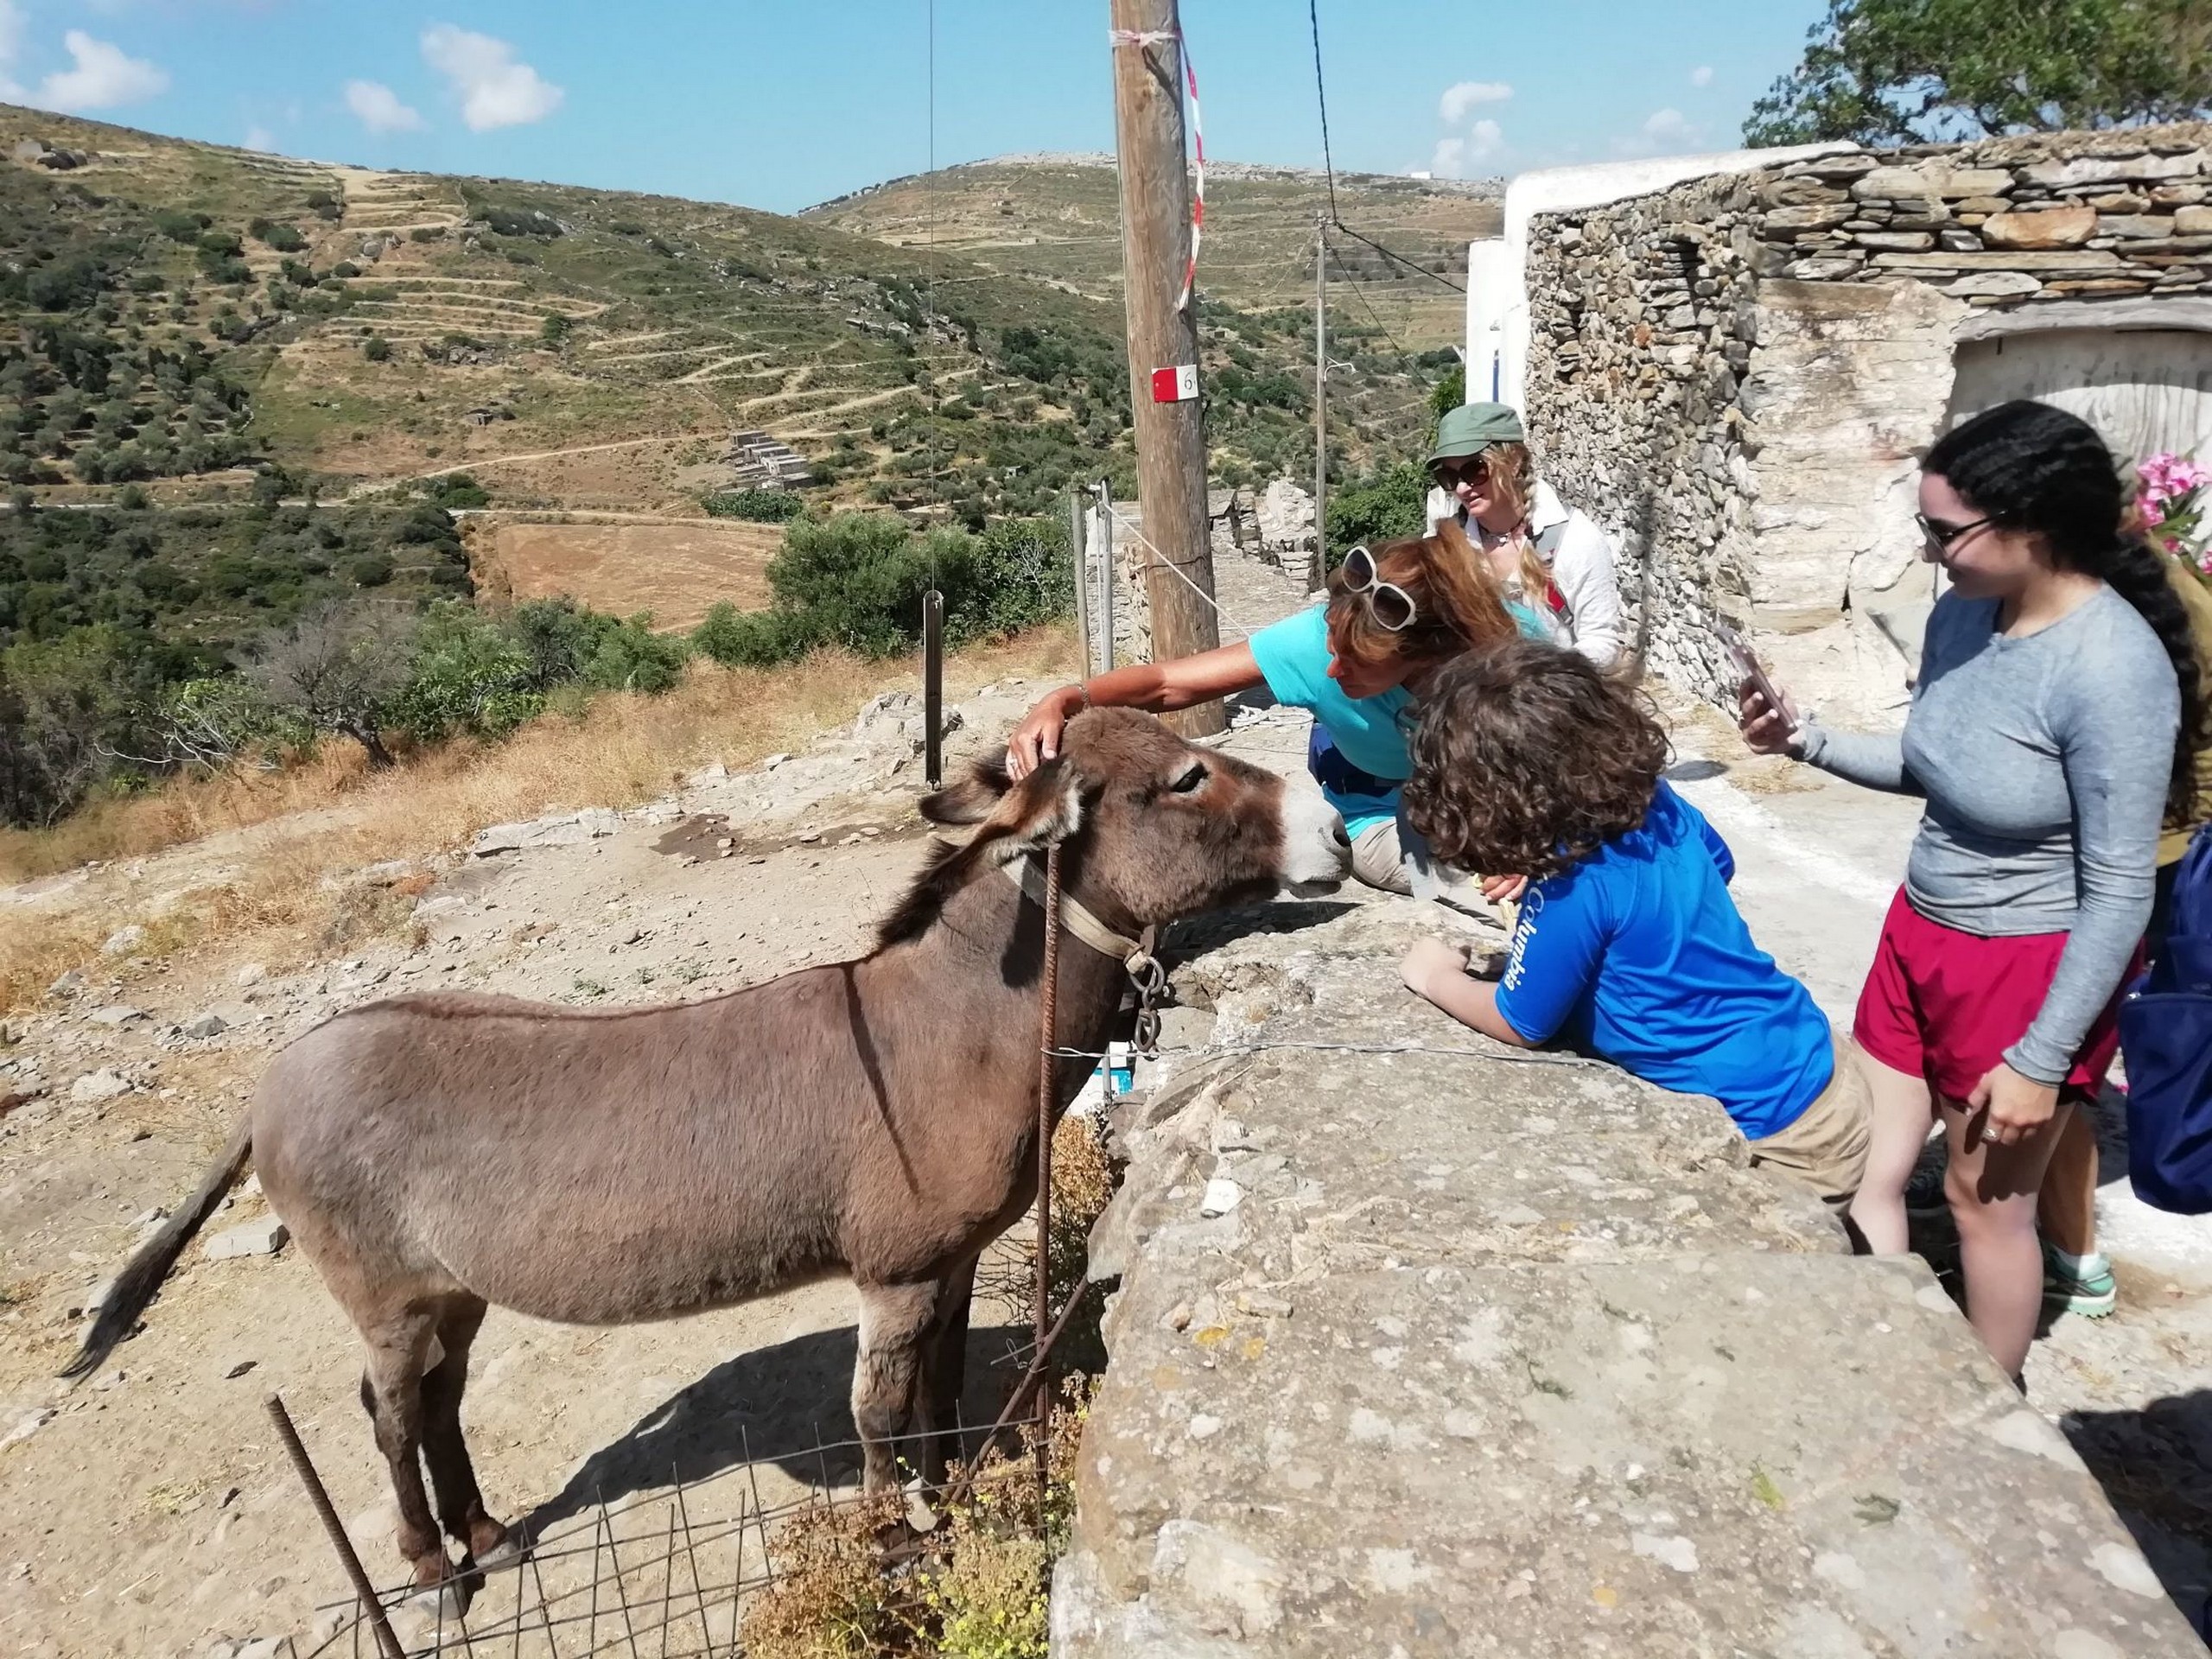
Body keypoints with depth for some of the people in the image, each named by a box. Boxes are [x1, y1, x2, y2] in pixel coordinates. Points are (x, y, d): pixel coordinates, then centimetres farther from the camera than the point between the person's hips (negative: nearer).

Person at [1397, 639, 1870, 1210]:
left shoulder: (1574, 887, -27)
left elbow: (1520, 1025, -13)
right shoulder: (1655, 800, -6)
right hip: (1812, 1062, 8)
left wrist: (1435, 977, 5)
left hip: (1784, 1138, -8)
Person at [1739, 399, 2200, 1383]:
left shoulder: (2112, 670, -25)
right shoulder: (1962, 614, -5)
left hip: (2030, 968, -7)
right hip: (1919, 935, 7)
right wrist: (1807, 741, -4)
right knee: (1865, 1174, 13)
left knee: (1986, 1200, 12)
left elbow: (2120, 892, -21)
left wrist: (2039, 1059, -18)